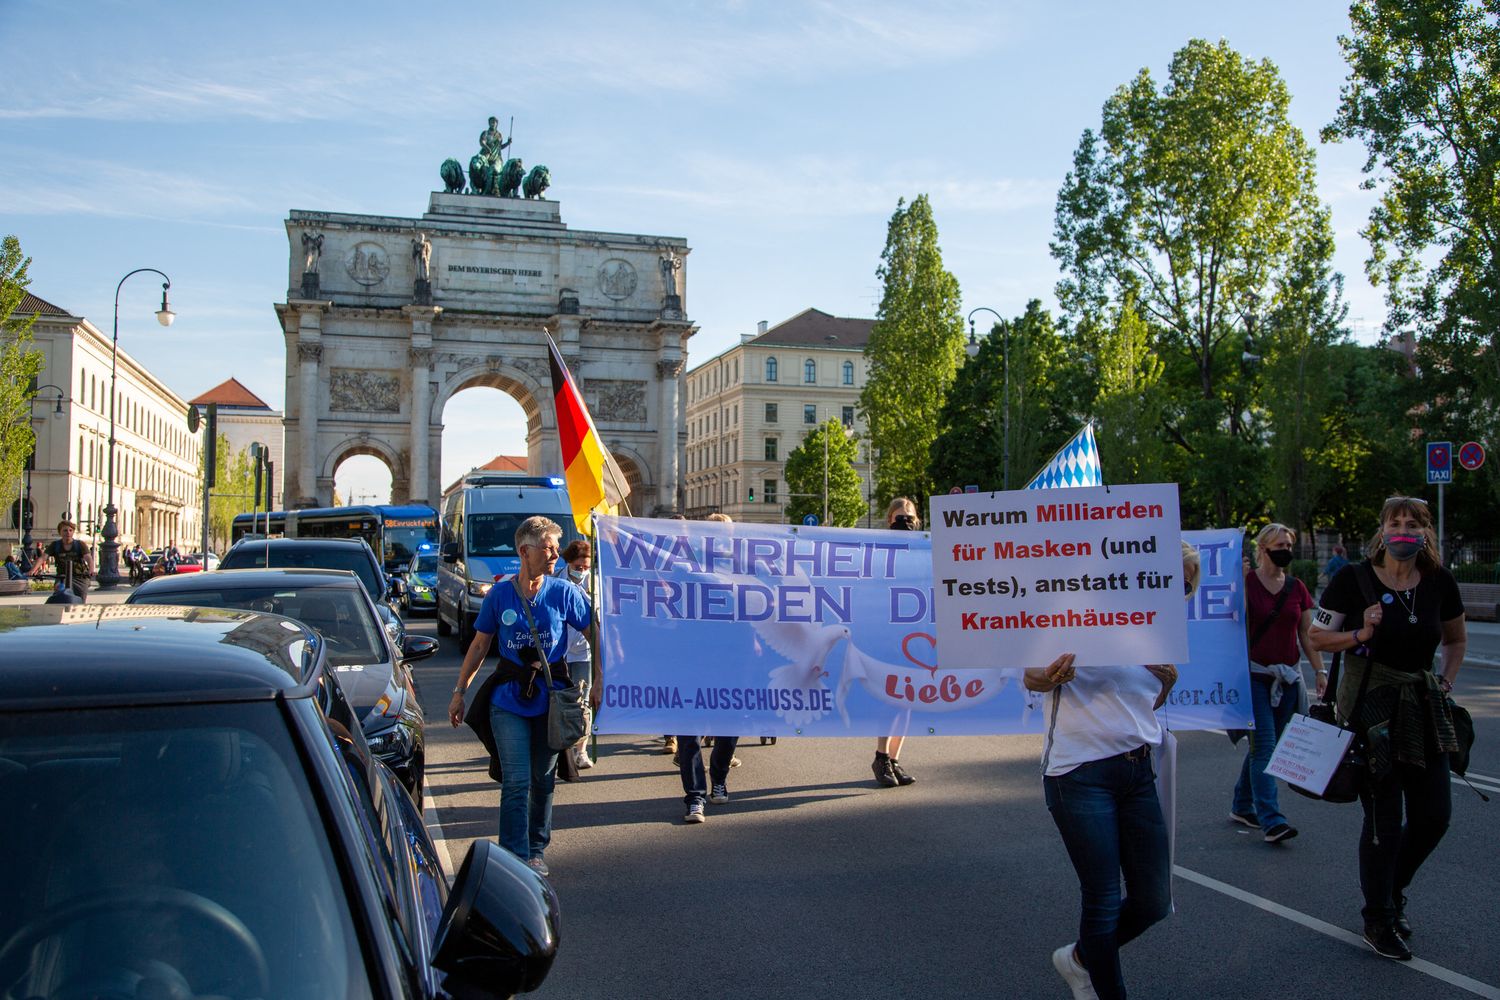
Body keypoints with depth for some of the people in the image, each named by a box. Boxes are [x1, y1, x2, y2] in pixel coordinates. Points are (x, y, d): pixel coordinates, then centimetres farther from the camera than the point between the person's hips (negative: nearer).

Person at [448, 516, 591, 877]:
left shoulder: (564, 592, -4)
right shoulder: (499, 594, -2)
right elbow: (480, 645, 7)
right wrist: (460, 691, 7)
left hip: (551, 699, 1)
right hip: (508, 701, -1)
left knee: (543, 779, 11)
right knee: (516, 781, -6)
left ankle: (537, 851, 27)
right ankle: (515, 857, 3)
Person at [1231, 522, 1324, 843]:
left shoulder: (1297, 588, 9)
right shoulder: (1246, 582, -5)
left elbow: (1307, 634, 11)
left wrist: (1319, 669, 5)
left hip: (1287, 677, 5)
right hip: (1254, 675, -5)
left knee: (1263, 744, 12)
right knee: (1264, 745, -11)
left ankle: (1242, 807, 25)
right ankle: (1270, 820, -12)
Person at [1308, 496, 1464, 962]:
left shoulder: (1439, 582, 2)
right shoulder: (1354, 579, -10)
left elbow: (1455, 638, 19)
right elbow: (1317, 636, -6)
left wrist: (1446, 682, 8)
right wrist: (1360, 635, -22)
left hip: (1423, 706, 5)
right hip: (1370, 706, -5)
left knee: (1434, 815, 8)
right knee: (1384, 818, 0)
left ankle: (1392, 891, 34)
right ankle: (1379, 919, 17)